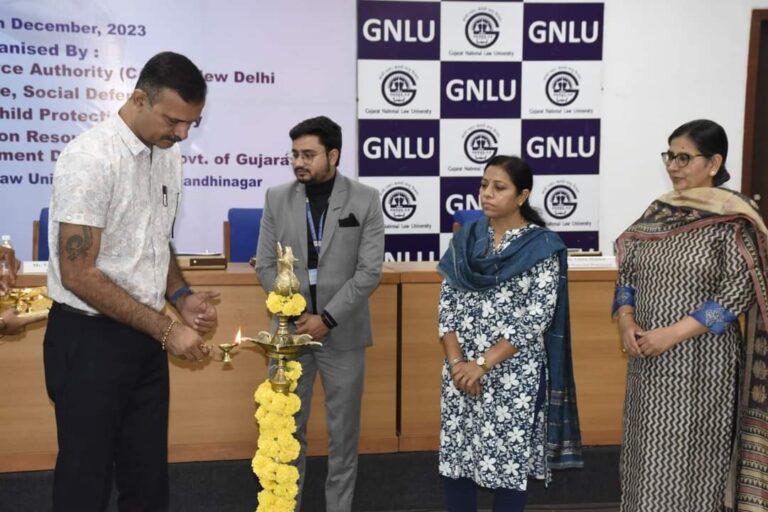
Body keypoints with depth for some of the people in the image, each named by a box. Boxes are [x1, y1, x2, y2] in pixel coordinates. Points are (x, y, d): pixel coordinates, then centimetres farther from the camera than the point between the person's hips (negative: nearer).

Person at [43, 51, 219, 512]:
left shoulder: (170, 157, 5)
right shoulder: (90, 158, -18)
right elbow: (78, 275, -20)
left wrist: (180, 297, -2)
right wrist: (166, 329, -18)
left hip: (144, 337, 7)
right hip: (90, 338, -6)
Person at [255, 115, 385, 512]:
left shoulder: (366, 201, -4)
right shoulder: (277, 199, 3)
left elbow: (370, 271, -8)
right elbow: (266, 266, 3)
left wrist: (327, 318, -13)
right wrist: (296, 314, -8)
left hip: (343, 333, -1)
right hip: (291, 330, 2)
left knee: (343, 431, 9)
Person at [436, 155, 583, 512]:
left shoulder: (542, 247, -8)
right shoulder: (466, 238, 6)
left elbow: (536, 318, -13)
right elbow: (447, 303, 4)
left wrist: (483, 365, -15)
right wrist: (456, 361, -8)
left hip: (514, 373, -4)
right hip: (461, 370, 4)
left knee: (508, 460, 5)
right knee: (455, 456, 10)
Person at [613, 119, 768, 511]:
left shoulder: (734, 218, -9)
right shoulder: (658, 211, 7)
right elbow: (627, 272, 9)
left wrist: (673, 334, -19)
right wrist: (625, 321, -8)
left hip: (701, 359, -5)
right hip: (648, 357, 5)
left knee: (689, 454, 4)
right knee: (648, 449, 13)